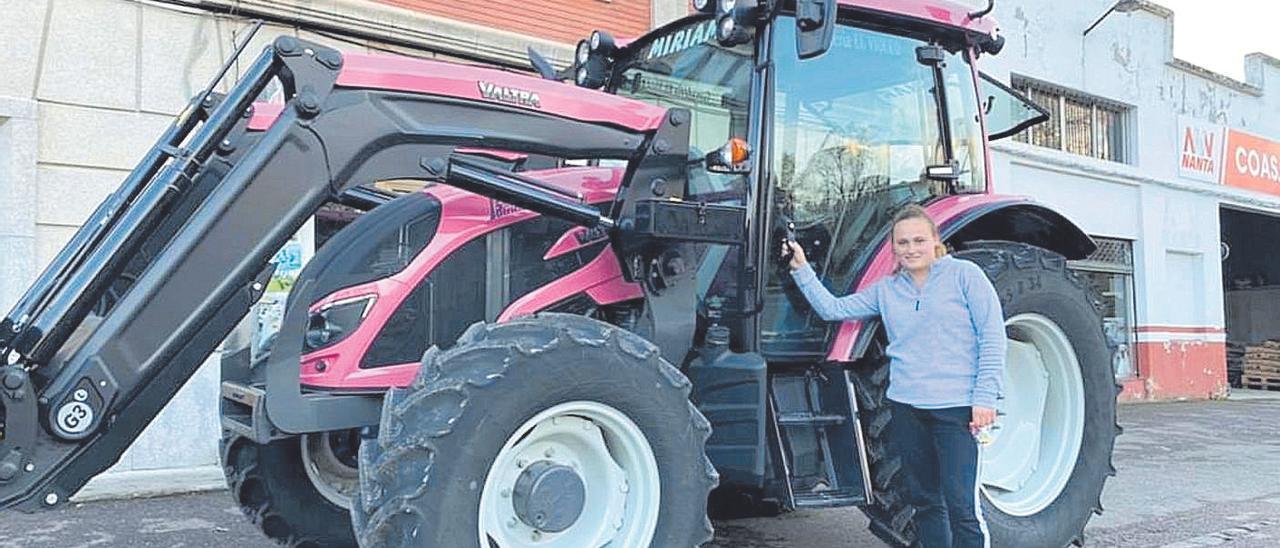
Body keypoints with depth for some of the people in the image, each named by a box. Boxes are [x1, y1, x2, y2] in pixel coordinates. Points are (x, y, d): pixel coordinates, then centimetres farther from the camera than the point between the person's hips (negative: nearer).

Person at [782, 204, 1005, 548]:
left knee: (962, 504, -9)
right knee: (924, 500, 13)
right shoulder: (886, 290, 12)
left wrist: (985, 397, -11)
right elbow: (833, 309, 11)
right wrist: (801, 270, 3)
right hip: (907, 407, 5)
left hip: (957, 407, -5)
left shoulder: (964, 275, -1)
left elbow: (992, 338, -4)